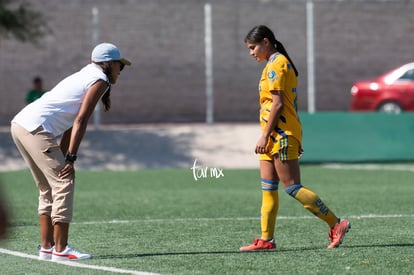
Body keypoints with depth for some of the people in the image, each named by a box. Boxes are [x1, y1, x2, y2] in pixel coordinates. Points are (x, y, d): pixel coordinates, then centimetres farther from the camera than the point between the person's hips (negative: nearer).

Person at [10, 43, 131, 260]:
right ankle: (60, 250, -10)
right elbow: (80, 121, -12)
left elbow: (71, 124, 24)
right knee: (64, 183, -8)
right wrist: (70, 159, -14)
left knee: (49, 187, 16)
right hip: (37, 128, -10)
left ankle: (47, 247, 17)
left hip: (20, 123, 10)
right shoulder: (100, 80, -2)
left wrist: (62, 158, 21)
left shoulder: (86, 76, 26)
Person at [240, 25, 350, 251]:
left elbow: (277, 103, -18)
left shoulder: (275, 64, -11)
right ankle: (266, 239, 6)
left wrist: (265, 136, -17)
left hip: (281, 136, -10)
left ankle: (336, 224, -9)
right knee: (268, 189, 7)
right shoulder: (280, 63, 20)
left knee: (291, 187, -10)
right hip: (276, 137, 10)